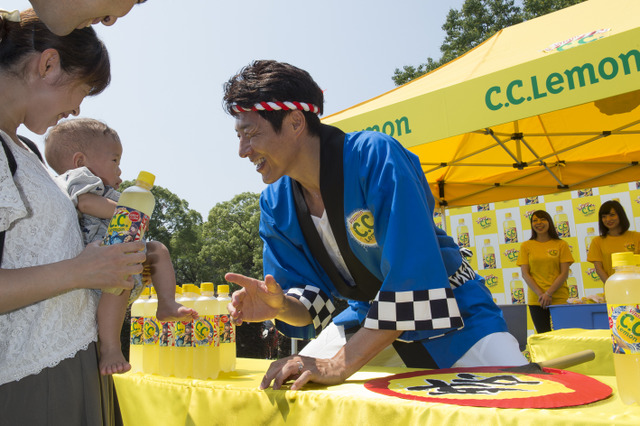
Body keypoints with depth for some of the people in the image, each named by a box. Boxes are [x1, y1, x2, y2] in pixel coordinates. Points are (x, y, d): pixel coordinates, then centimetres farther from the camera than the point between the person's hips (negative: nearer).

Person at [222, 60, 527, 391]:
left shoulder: (376, 157, -29)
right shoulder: (275, 205, -9)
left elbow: (413, 280, -34)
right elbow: (310, 301, -5)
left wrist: (338, 366, -34)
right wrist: (281, 307, -29)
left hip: (453, 314, -4)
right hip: (372, 321, 5)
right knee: (280, 387, 0)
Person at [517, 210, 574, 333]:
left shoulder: (561, 244, 5)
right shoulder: (526, 246, 7)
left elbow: (564, 273, 0)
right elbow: (525, 274, 1)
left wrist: (548, 293, -11)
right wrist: (540, 294, -10)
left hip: (559, 298, 0)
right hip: (536, 299, 1)